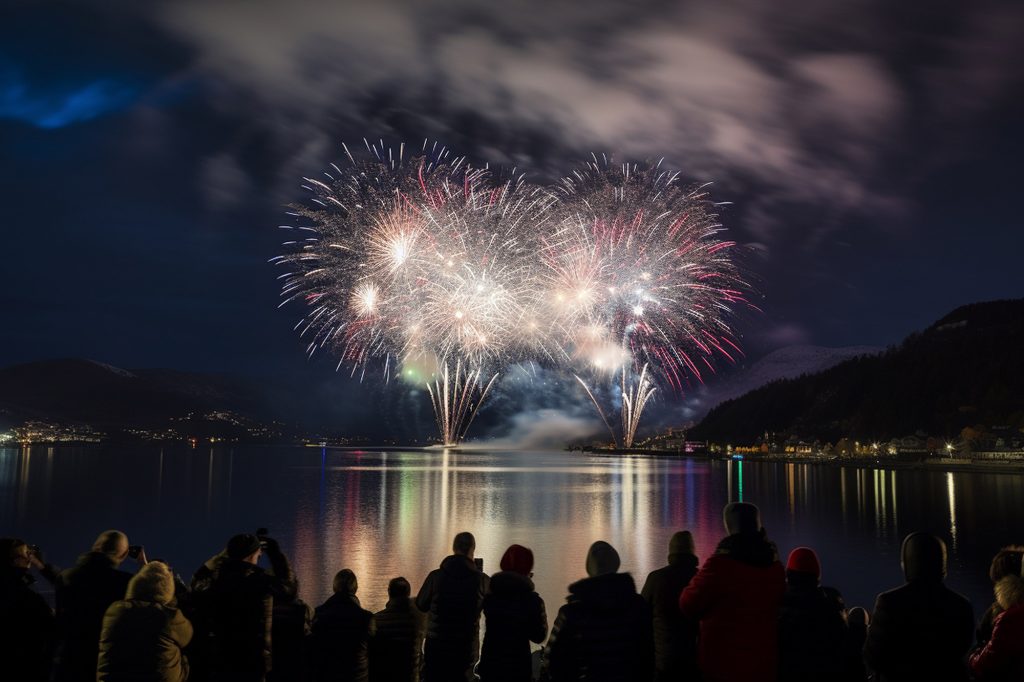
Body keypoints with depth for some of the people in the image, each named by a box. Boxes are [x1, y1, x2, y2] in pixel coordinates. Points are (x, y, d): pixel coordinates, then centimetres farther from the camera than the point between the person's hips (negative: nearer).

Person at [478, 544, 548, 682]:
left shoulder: (489, 594, -1)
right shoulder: (532, 600, -15)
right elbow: (538, 637, -6)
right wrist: (543, 619, 8)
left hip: (490, 662, 4)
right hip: (518, 665, -4)